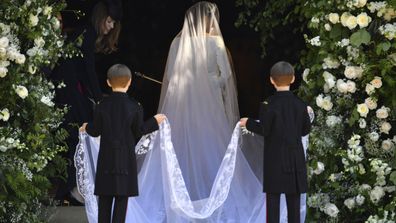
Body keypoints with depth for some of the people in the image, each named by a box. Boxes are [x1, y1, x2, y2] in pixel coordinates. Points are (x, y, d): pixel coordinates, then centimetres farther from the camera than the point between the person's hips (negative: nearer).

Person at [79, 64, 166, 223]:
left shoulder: (102, 106, -3)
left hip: (106, 159, 2)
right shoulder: (134, 107, -7)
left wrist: (86, 127, 25)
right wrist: (154, 122, 15)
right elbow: (138, 132, 0)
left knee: (105, 199, 7)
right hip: (126, 159, -2)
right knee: (122, 198, 0)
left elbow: (95, 131, 2)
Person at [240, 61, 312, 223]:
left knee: (273, 198, 0)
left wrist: (248, 123, 6)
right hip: (295, 157, 3)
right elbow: (306, 129, 6)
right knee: (294, 198, 6)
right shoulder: (300, 104, 1)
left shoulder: (269, 105, -11)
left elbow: (264, 130, -10)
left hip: (275, 158, -3)